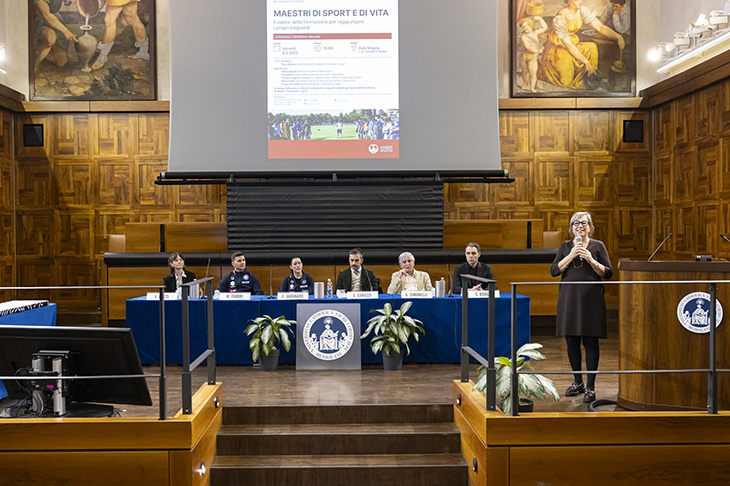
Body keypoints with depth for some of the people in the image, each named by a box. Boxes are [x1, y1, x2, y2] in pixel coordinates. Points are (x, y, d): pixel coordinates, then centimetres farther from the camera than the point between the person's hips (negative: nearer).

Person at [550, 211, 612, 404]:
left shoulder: (597, 246, 5)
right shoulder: (565, 247, 11)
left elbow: (608, 273, 1)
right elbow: (554, 271, 1)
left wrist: (591, 260, -13)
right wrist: (571, 255, -9)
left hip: (591, 299, -2)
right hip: (569, 298, 3)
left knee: (590, 341, -3)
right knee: (571, 341, 7)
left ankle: (590, 387, 5)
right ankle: (578, 382, 22)